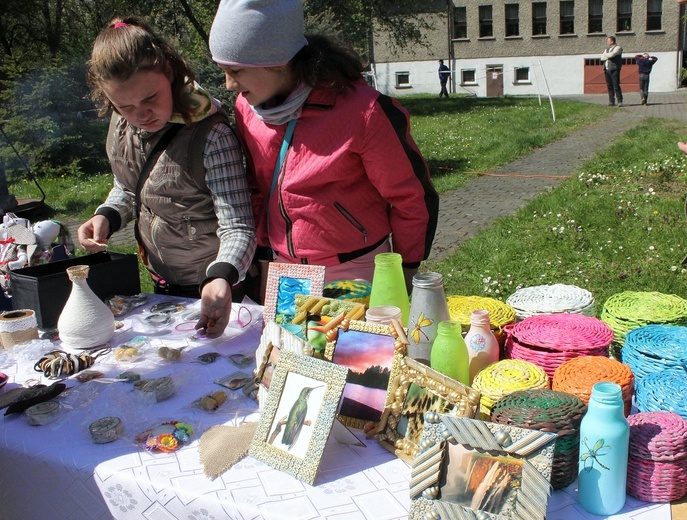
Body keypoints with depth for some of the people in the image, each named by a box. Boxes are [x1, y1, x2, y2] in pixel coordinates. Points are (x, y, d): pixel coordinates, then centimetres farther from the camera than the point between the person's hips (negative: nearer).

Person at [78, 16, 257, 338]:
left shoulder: (210, 136, -28)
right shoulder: (120, 125, -6)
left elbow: (238, 227, -31)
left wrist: (221, 278, -49)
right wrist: (106, 217, -7)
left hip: (213, 289, -7)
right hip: (162, 287, 7)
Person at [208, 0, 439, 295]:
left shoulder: (362, 111, -21)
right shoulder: (246, 107, -3)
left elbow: (413, 196, -9)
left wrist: (405, 269, 0)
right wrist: (265, 255, 13)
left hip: (355, 272, -5)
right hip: (282, 271, 5)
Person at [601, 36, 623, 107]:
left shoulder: (618, 48, -1)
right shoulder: (607, 49, 22)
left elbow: (611, 55, -16)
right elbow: (602, 58, 10)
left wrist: (604, 54, 2)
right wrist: (608, 56, -6)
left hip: (614, 69, -7)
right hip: (607, 70, 7)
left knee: (616, 86, -10)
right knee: (609, 86, 4)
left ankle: (620, 101, -7)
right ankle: (611, 102, 7)